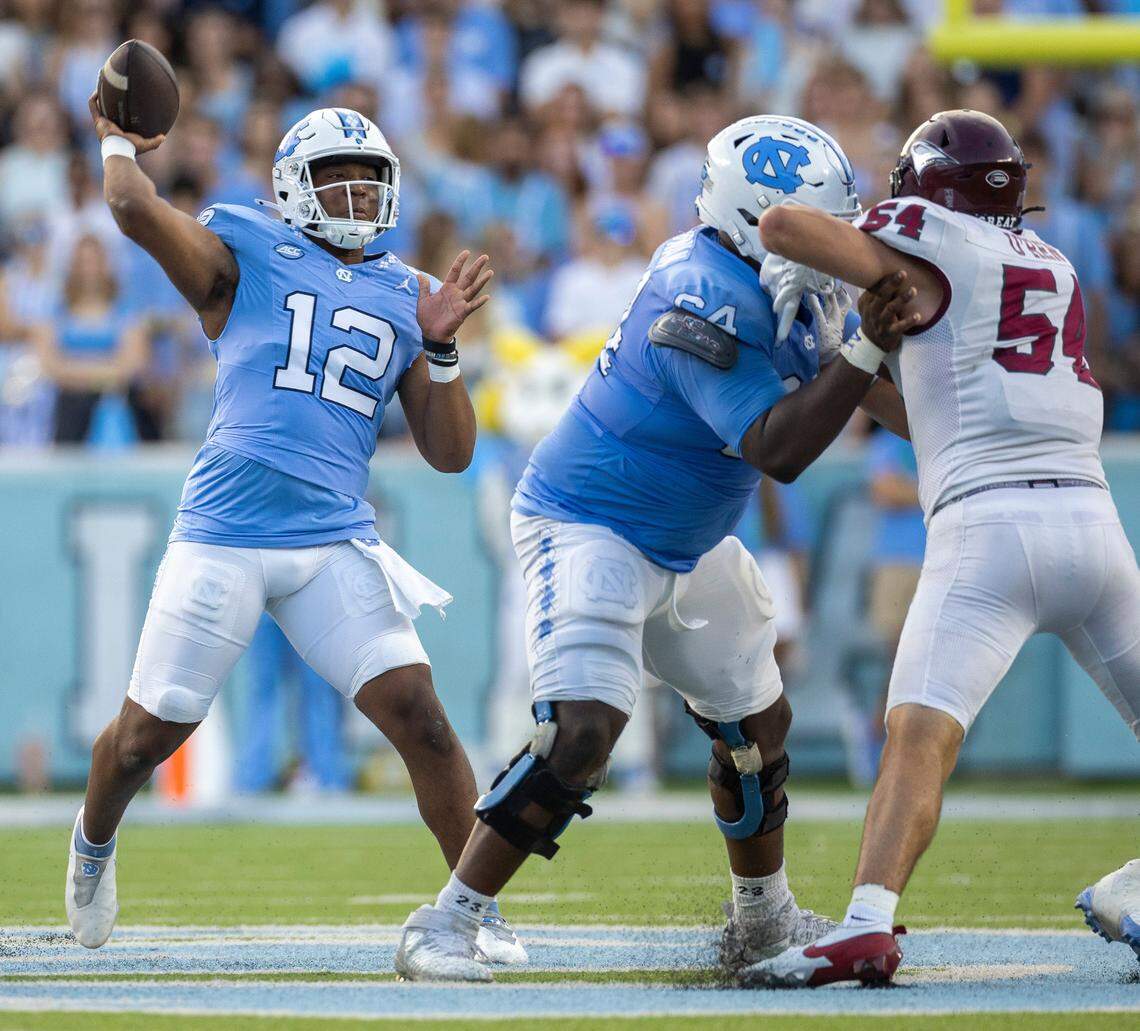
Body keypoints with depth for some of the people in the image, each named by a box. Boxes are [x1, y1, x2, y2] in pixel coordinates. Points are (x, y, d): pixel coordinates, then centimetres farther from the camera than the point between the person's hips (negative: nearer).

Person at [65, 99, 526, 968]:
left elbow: (451, 453, 13)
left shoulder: (408, 297, 16)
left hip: (336, 545, 2)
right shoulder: (245, 254, 5)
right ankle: (94, 845, 37)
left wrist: (439, 348, 0)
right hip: (224, 537, -2)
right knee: (146, 735, 5)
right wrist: (119, 142, 7)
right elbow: (137, 210, -13)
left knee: (419, 716, -11)